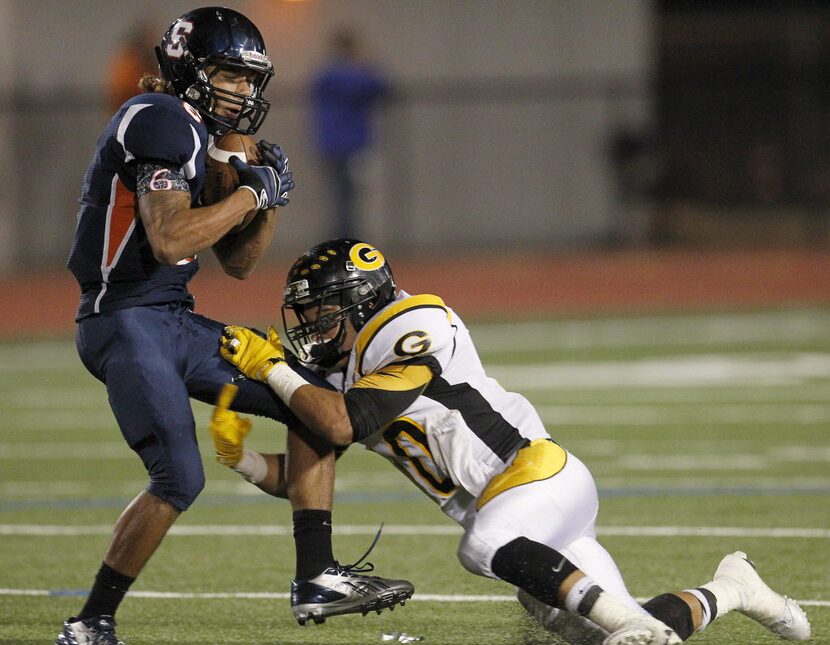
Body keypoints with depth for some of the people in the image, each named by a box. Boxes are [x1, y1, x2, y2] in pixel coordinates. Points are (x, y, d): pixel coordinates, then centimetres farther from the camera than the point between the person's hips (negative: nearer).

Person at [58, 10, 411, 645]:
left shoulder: (201, 139, 16)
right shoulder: (160, 122, -14)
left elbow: (237, 262, 21)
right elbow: (170, 241, -27)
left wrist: (270, 201, 4)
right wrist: (249, 193, -16)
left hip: (175, 323, 10)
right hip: (126, 323, -10)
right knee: (180, 478, -19)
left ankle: (317, 576, 10)